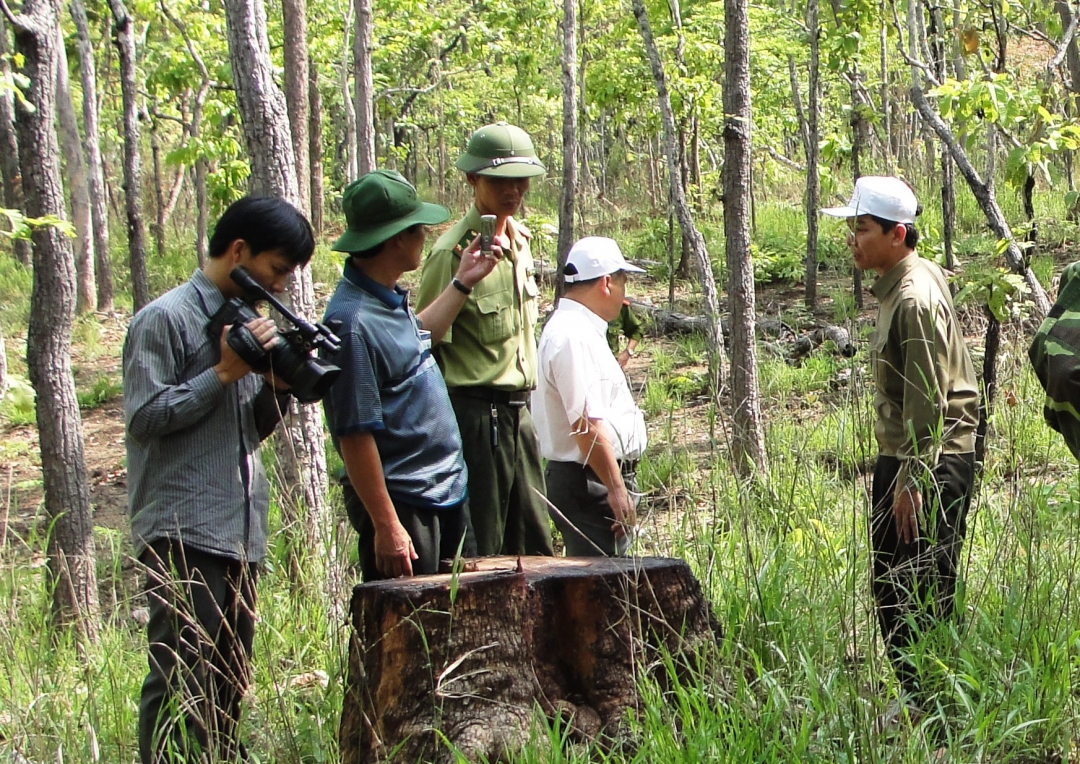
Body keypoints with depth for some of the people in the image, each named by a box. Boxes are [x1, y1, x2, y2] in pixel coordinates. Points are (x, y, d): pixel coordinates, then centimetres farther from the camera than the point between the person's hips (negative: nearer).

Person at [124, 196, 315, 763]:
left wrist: (277, 386, 2)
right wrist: (226, 372, -13)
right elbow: (144, 417, -13)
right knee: (180, 687, -9)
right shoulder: (165, 320, -6)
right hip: (184, 535, -8)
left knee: (229, 686, 12)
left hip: (242, 534, 8)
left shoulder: (244, 320, 18)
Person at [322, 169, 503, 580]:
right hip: (401, 503, -10)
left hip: (447, 495, 10)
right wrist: (386, 526, -23)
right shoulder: (353, 321, -23)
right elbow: (355, 434, -24)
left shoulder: (389, 298, 6)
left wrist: (462, 284, 26)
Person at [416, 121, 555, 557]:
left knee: (534, 549, 13)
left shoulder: (520, 240, 11)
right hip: (476, 414, -8)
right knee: (479, 556, -3)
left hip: (518, 411, 8)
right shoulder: (454, 252, -14)